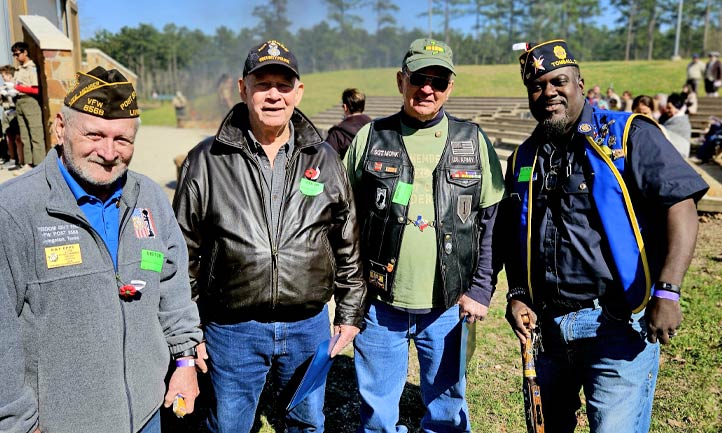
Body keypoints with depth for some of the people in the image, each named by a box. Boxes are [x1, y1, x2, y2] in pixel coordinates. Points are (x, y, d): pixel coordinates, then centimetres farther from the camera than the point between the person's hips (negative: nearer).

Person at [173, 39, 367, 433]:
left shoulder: (324, 159, 1)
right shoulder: (207, 160, -4)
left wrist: (350, 313, 8)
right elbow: (185, 252, 1)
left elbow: (348, 246, 7)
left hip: (309, 325, 2)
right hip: (232, 328, -1)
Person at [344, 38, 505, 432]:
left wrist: (481, 289, -2)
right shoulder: (370, 138, 1)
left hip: (449, 306, 1)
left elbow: (493, 221, 4)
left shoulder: (473, 142, 2)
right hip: (380, 303, 0)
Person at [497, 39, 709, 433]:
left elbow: (680, 205, -13)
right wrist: (516, 294, 2)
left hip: (618, 326, -5)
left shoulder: (628, 135, -5)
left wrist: (667, 292, -21)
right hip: (547, 325, 6)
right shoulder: (524, 159, 10)